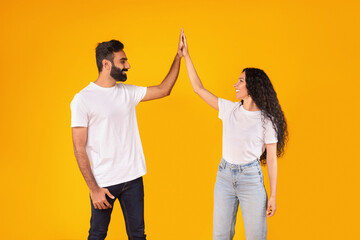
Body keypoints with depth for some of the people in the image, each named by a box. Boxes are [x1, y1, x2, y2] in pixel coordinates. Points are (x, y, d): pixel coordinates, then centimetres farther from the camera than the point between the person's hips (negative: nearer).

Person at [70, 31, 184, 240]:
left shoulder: (128, 92, 7)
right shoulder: (83, 99, -11)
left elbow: (164, 90, 17)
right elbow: (79, 148, -12)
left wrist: (179, 57, 11)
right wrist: (93, 188, -14)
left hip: (133, 178, 5)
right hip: (103, 183, -5)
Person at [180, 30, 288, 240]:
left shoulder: (267, 119, -8)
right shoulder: (230, 109, 2)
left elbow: (271, 158, -5)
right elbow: (198, 88, 6)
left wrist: (273, 195, -7)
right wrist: (186, 55, 4)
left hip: (251, 177, -4)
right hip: (225, 175, 4)